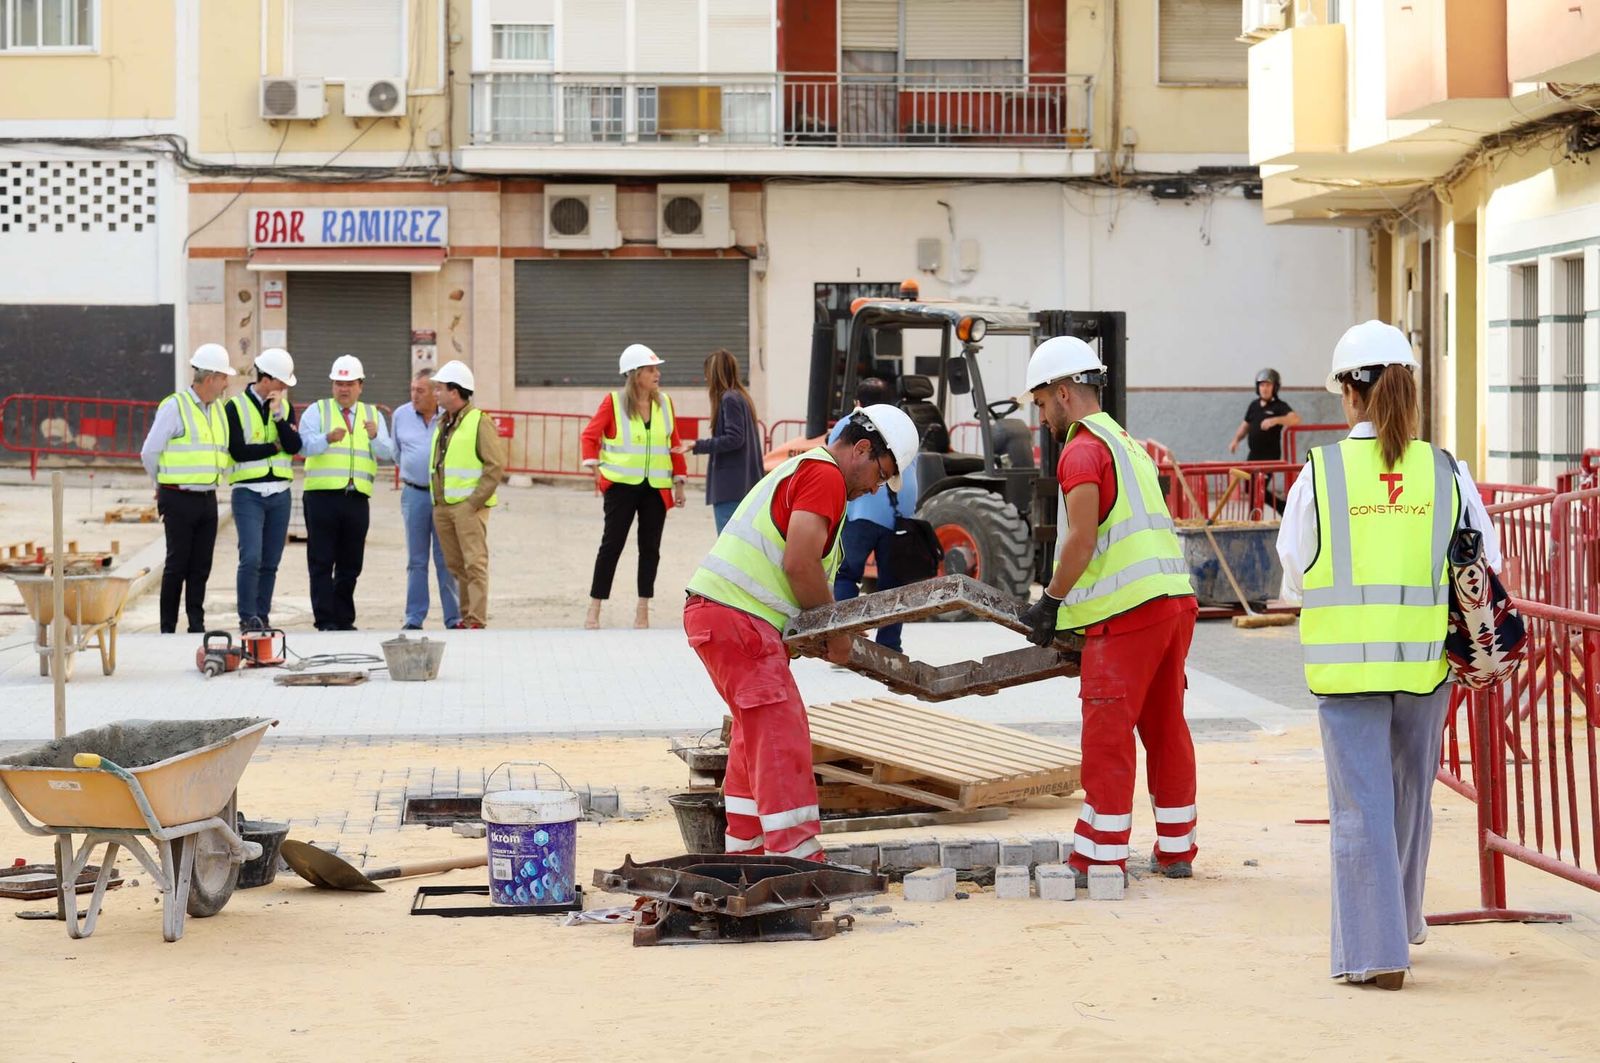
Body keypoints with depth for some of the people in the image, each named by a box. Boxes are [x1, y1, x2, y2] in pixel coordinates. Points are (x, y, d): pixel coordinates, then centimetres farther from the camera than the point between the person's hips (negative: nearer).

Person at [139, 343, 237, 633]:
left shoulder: (218, 409, 12)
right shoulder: (174, 407, -9)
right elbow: (149, 452, -5)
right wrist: (165, 484, 8)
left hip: (207, 498, 6)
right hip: (179, 500, -6)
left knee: (201, 566, 6)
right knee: (177, 565, -2)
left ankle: (197, 625, 12)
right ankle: (167, 628, 5)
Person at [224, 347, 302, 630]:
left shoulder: (285, 408, 11)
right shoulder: (236, 407, -3)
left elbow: (294, 447, -3)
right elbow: (238, 451, -12)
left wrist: (278, 416, -13)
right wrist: (275, 447, -4)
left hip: (280, 494, 5)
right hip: (248, 493, -5)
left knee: (270, 562, 6)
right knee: (251, 557, -15)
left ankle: (262, 617, 13)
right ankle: (247, 618, -8)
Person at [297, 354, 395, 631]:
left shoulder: (373, 416, 15)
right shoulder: (317, 411, 7)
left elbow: (387, 453, 2)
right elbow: (305, 444, -10)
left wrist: (375, 437, -19)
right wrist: (328, 438, -30)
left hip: (357, 499, 3)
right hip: (322, 495, -3)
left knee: (350, 564, 6)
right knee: (322, 562, -5)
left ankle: (344, 620, 13)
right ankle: (325, 621, -4)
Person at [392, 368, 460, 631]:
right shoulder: (401, 415, 7)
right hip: (414, 493, 3)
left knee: (447, 560, 0)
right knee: (416, 561, 6)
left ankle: (453, 619, 4)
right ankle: (414, 619, 9)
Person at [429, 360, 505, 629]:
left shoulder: (479, 422, -7)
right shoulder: (442, 424, 18)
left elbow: (496, 465, -13)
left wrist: (475, 501, -16)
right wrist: (436, 499, 14)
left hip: (468, 505, -8)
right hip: (441, 506, 8)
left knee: (474, 563, -9)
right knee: (455, 564, 10)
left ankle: (476, 620, -10)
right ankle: (466, 616, 16)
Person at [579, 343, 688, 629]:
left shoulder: (664, 403, 7)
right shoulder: (614, 402, -4)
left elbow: (675, 444, 12)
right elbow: (591, 435, -4)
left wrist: (679, 481, 9)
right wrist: (593, 464, -19)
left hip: (656, 487, 4)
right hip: (622, 485, -4)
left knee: (650, 547, 6)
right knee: (612, 544, -3)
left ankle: (643, 611, 13)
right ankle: (594, 610, 2)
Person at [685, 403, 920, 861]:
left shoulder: (801, 470, 24)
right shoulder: (825, 475, -9)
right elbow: (799, 564, -18)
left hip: (712, 612, 11)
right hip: (738, 618, -11)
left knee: (757, 732, 20)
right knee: (782, 737, -12)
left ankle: (743, 853, 26)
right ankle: (799, 861, -15)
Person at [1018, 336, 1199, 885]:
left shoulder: (1082, 450, -6)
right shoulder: (1128, 444, 24)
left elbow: (1083, 538, -14)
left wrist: (1050, 601, -3)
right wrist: (1064, 600, 24)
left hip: (1128, 612, -9)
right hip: (1175, 596, 9)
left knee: (1107, 736, -4)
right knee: (1166, 727, 13)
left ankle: (1100, 858, -3)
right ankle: (1175, 850, 19)